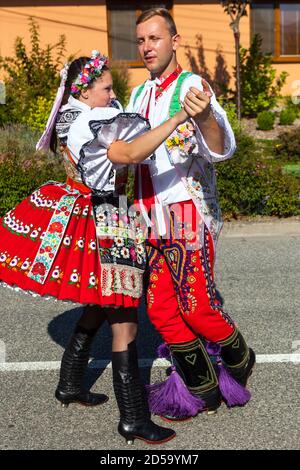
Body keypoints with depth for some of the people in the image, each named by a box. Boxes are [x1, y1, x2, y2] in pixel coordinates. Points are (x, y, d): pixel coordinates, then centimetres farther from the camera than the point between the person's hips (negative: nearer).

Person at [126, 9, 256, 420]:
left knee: (197, 307, -5)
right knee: (161, 311, 7)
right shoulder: (139, 95, 13)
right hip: (150, 220, 7)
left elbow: (220, 150, -25)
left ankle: (240, 362, 25)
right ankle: (205, 392, 22)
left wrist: (205, 117, -46)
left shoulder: (192, 86, -9)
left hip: (188, 216, -7)